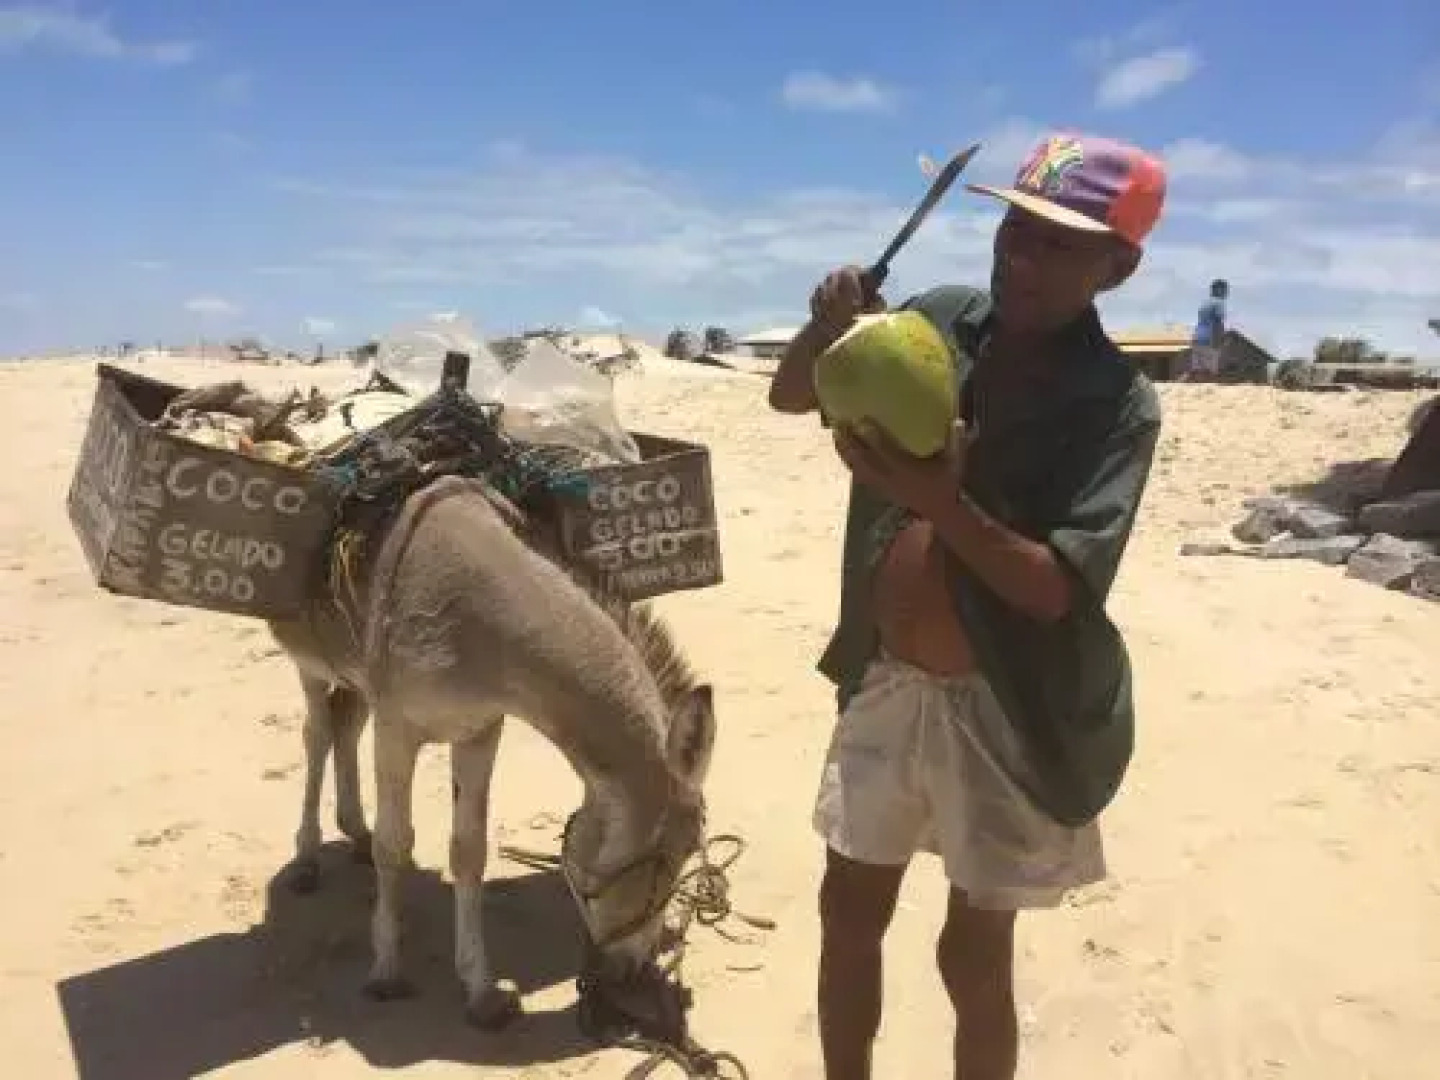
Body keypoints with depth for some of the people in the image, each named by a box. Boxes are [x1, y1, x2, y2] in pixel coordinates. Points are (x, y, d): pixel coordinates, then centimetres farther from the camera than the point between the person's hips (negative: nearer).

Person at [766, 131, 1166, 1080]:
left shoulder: (1118, 404, -16)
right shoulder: (938, 321, -3)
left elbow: (1055, 590, -23)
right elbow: (788, 397, 5)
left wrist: (940, 501, -37)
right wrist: (830, 327, -15)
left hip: (1003, 710, -5)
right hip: (883, 683, 5)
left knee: (975, 956, 9)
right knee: (848, 914, 17)